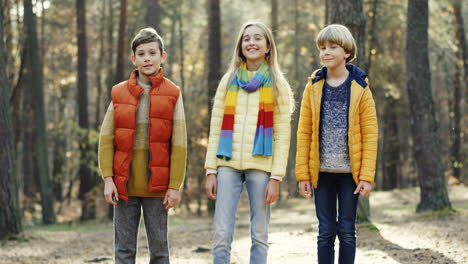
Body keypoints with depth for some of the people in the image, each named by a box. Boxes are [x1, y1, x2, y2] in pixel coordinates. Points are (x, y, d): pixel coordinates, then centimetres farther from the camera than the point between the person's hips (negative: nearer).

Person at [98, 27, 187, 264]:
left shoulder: (172, 94, 1)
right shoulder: (119, 93, 6)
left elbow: (179, 145, -1)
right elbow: (106, 139, 4)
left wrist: (175, 186, -6)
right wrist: (108, 178, -5)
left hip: (156, 184, -1)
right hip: (124, 183, 1)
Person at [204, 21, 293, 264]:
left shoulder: (277, 85, 6)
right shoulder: (228, 81, 12)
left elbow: (282, 135, 1)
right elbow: (215, 128, 9)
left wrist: (276, 177, -8)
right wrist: (211, 170, 1)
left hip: (260, 165, -1)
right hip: (228, 164, 1)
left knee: (259, 235, 2)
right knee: (221, 234, -5)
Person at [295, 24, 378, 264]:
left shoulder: (360, 88, 0)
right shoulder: (314, 87, 5)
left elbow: (370, 134, -2)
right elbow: (304, 133, 4)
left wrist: (367, 175, -9)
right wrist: (303, 174, -2)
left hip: (350, 171, -1)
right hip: (322, 171, 1)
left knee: (347, 231, 4)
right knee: (326, 231, 4)